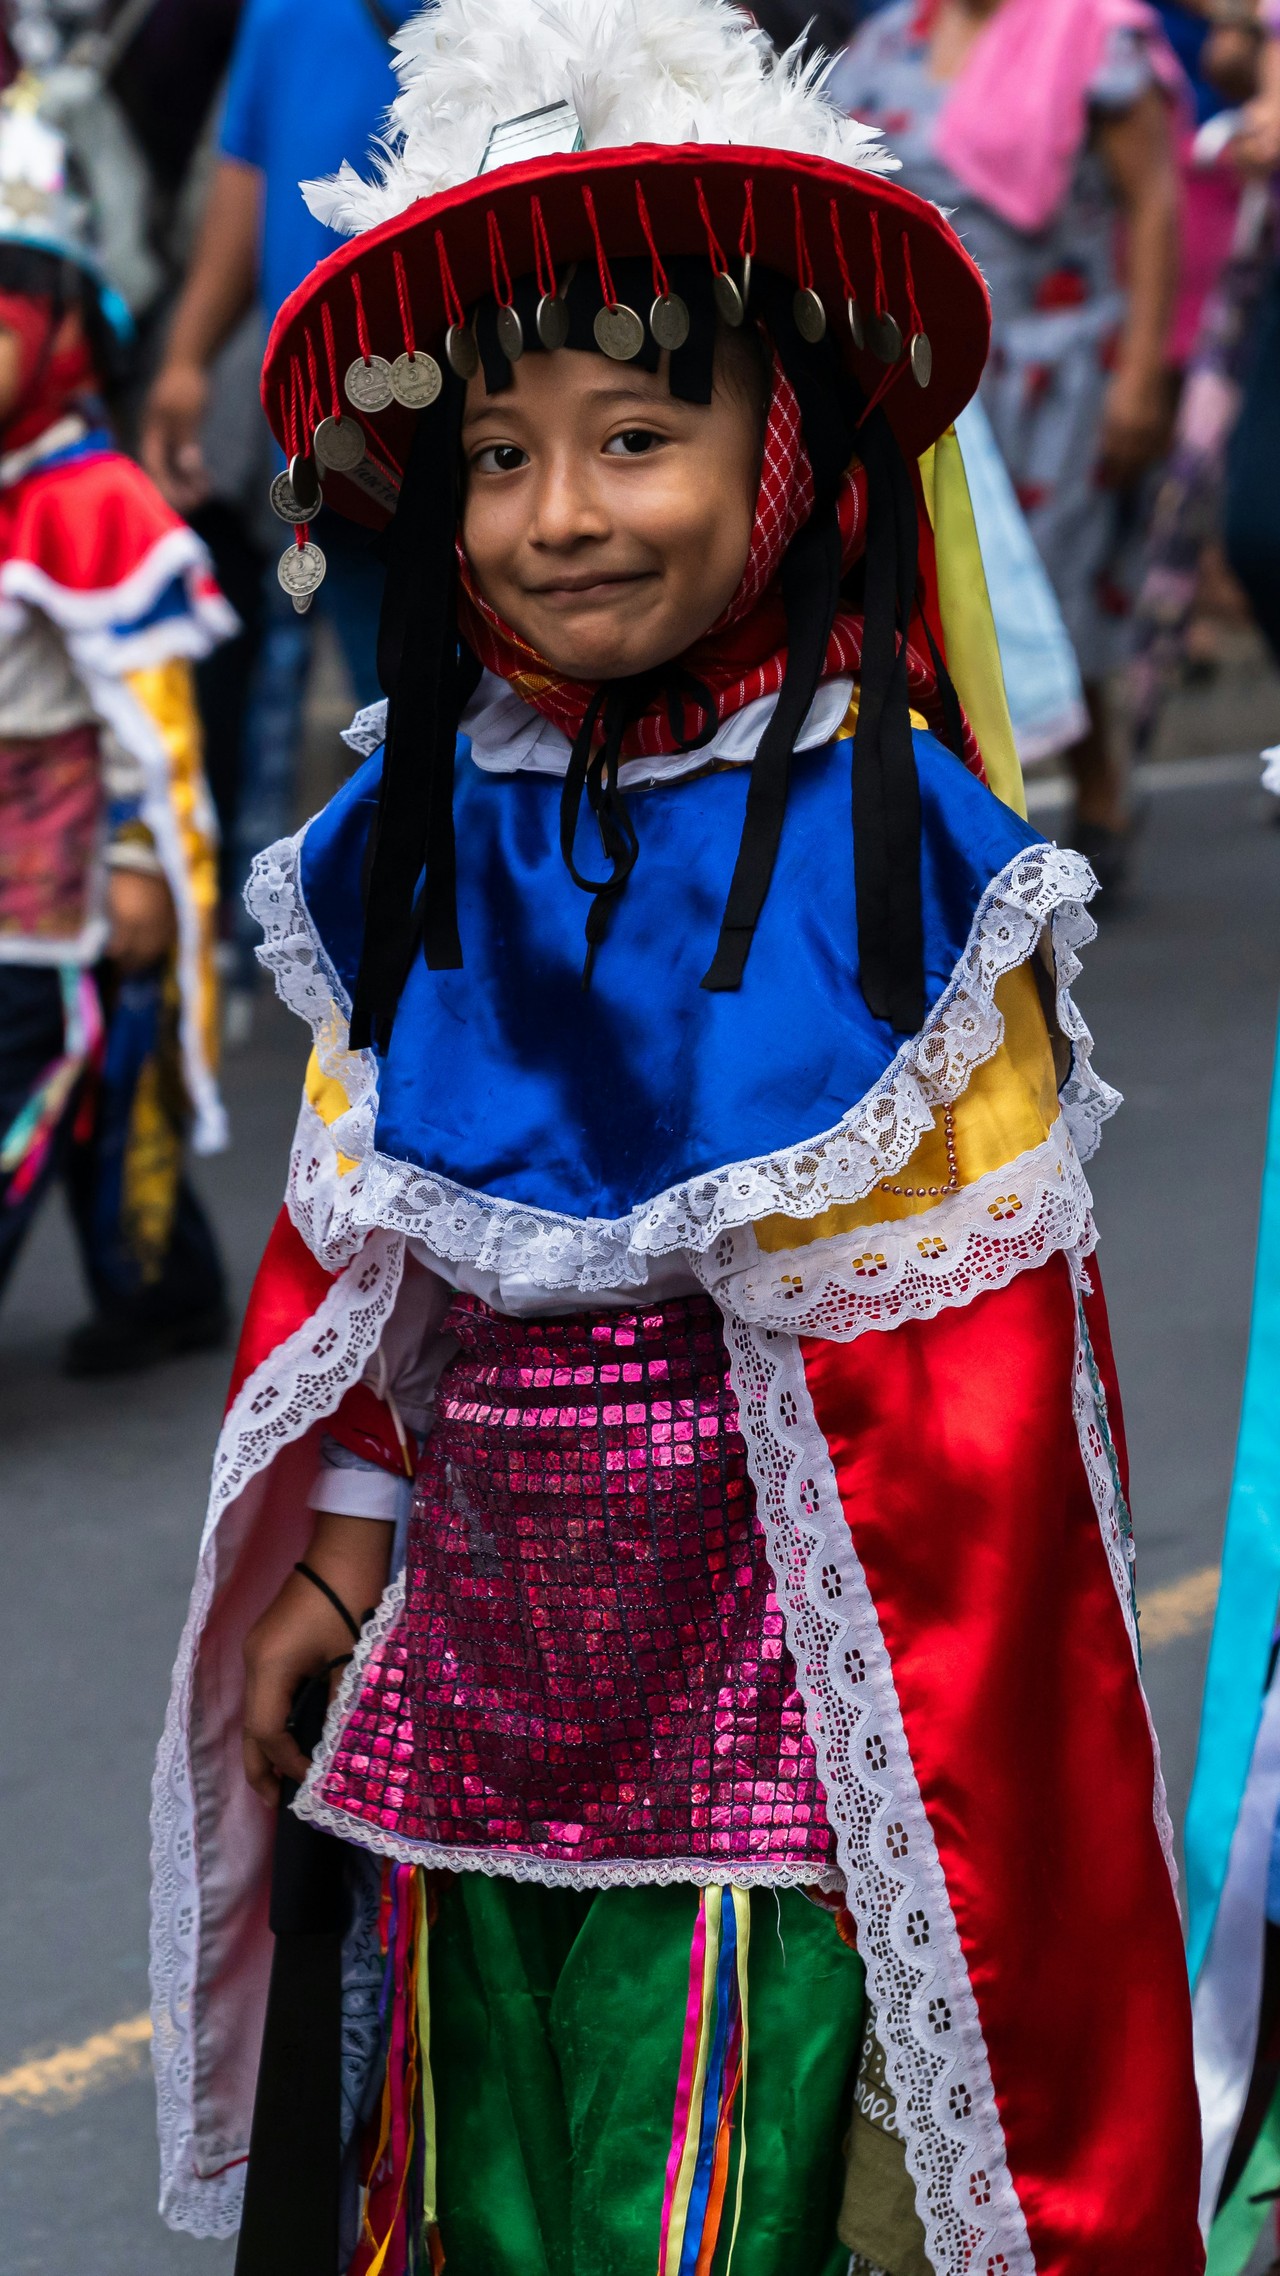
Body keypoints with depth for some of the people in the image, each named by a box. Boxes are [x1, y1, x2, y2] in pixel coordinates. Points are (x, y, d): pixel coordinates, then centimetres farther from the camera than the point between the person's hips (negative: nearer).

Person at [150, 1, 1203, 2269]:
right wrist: (340, 1546, 12)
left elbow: (978, 1338, -8)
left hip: (767, 1669, -5)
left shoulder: (890, 843, -11)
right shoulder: (415, 840, 4)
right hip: (470, 1658, 5)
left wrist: (957, 1697, -8)